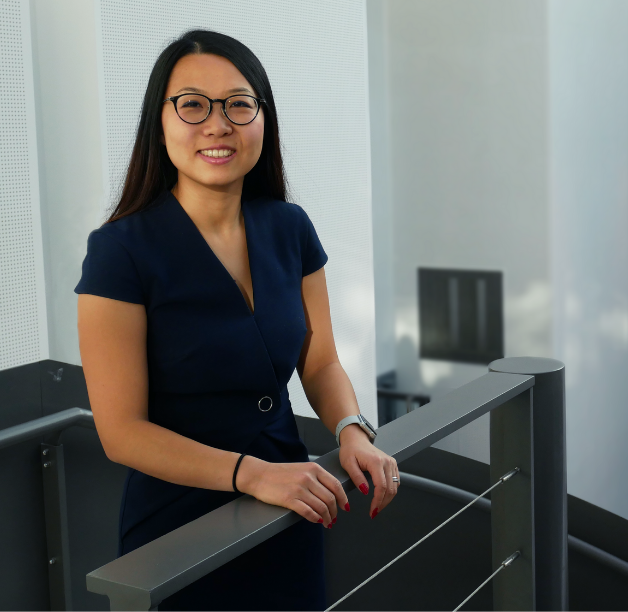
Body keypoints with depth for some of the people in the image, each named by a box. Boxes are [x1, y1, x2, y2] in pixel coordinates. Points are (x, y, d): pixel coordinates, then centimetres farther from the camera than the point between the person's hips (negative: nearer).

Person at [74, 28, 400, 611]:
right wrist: (252, 473, -25)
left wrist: (352, 432, -13)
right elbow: (122, 431, -17)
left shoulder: (289, 229, -1)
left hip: (289, 523, 5)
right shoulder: (121, 250, -16)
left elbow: (320, 363, 7)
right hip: (178, 527, -5)